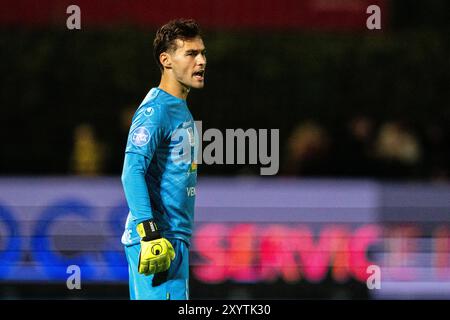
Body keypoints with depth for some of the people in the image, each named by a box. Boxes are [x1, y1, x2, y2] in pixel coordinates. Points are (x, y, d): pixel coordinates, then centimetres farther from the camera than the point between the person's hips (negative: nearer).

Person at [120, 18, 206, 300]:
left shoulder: (181, 109, 17)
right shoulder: (155, 110, -13)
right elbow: (132, 173, -22)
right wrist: (150, 235, -28)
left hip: (177, 239, 10)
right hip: (159, 241, -10)